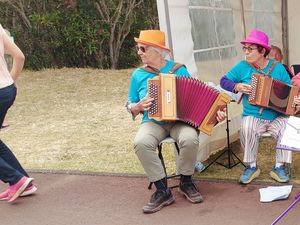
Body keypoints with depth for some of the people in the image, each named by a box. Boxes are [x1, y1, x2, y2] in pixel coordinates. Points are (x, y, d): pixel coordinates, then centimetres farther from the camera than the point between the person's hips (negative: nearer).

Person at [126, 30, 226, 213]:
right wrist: (139, 106, -9)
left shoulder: (178, 69, 3)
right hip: (153, 122, 1)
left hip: (180, 120, -1)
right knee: (141, 143, -33)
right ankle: (162, 190, -19)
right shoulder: (138, 75, 7)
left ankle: (186, 183, -7)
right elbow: (131, 108, 14)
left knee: (190, 139, -35)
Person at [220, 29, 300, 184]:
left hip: (276, 117, 1)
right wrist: (236, 87, -12)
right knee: (247, 129, -33)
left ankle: (279, 168, -10)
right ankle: (251, 167, -13)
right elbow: (224, 81, 6)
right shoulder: (242, 67, 1)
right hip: (252, 117, 0)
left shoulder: (277, 67, 3)